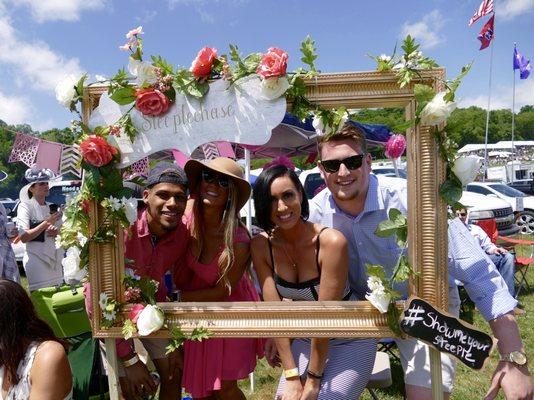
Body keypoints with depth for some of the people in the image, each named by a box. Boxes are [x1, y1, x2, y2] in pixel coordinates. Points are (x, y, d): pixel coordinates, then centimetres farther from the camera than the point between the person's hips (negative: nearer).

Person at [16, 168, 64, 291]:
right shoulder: (25, 206, -6)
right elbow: (23, 237, -14)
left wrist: (57, 232, -5)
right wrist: (46, 223, -18)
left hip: (55, 258, 6)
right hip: (36, 258, -6)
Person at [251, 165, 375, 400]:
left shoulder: (331, 241, -28)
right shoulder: (261, 246, -13)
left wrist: (314, 379, -17)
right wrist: (291, 376, -15)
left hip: (350, 342, -3)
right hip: (306, 340, 4)